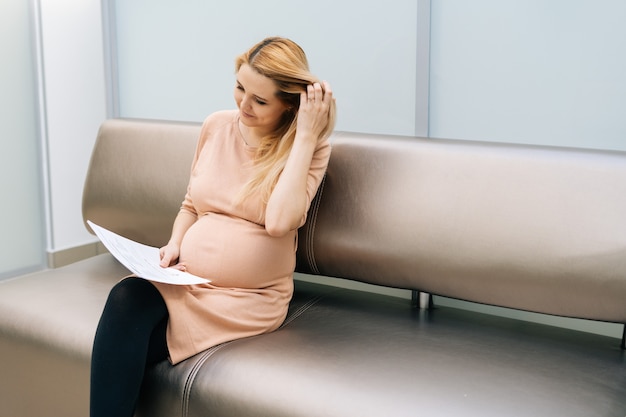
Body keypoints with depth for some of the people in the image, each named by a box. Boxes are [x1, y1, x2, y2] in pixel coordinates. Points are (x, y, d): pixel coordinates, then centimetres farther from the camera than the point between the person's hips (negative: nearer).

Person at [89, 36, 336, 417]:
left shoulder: (311, 148, -4)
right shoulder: (218, 126, 8)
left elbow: (279, 221, -23)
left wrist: (305, 134, -18)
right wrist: (175, 243, 0)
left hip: (250, 297, -4)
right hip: (185, 280, 4)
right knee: (126, 298, -30)